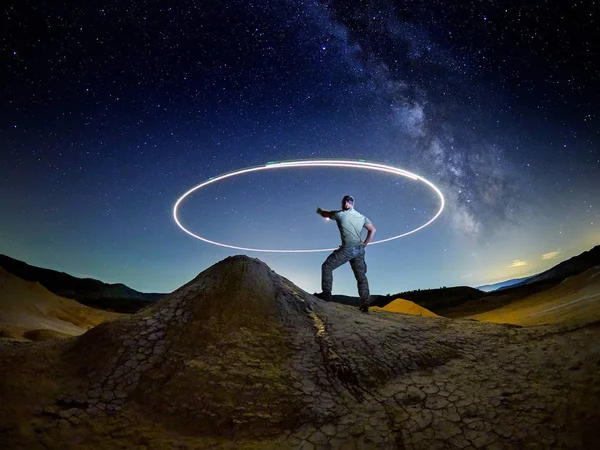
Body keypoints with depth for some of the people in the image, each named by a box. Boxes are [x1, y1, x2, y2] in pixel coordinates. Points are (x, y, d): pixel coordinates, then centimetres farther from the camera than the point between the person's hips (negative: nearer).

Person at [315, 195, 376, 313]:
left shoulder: (340, 214, -2)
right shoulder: (361, 217, 13)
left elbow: (326, 214, 14)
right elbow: (372, 229, 17)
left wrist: (319, 211, 36)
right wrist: (365, 243, 18)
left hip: (347, 249, -6)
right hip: (359, 250, 6)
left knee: (327, 267, 5)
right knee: (361, 276, 10)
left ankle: (326, 293, -1)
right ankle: (365, 304, 5)